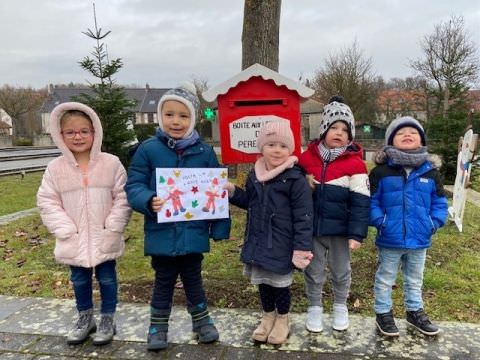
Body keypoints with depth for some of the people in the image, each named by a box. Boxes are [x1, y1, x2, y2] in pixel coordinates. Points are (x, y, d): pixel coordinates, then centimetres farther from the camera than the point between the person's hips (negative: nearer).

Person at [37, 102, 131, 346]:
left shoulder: (111, 163, -8)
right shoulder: (55, 168, -4)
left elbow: (123, 197, -6)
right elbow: (47, 201, -2)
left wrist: (113, 227, -13)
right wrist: (65, 230, -10)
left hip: (104, 238, -2)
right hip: (74, 240, 2)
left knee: (107, 278, 11)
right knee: (79, 280, 18)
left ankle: (107, 320, 29)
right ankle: (85, 318, 38)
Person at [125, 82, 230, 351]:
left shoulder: (205, 152, -2)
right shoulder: (148, 149, -7)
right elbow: (134, 186, -5)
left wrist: (220, 227, 1)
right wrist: (148, 201, -26)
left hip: (194, 233, 1)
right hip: (162, 233, -1)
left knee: (193, 278, 18)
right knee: (164, 281, 15)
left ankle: (202, 321, 39)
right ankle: (158, 326, 35)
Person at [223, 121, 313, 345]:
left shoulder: (295, 179, -15)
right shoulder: (254, 176, 4)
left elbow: (303, 217, -15)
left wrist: (302, 247, -18)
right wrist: (233, 192, 1)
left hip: (281, 245, -5)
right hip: (258, 241, 6)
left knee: (280, 283, 11)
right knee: (262, 281, 18)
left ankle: (282, 319, 35)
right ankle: (268, 316, 40)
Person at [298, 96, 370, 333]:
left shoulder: (355, 164, -10)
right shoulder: (307, 158, -2)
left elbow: (360, 202, -11)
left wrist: (357, 233, -13)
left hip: (340, 229, -1)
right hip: (312, 228, 2)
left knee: (341, 271, 17)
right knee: (314, 271, 14)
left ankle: (340, 307, 39)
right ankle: (314, 308, 34)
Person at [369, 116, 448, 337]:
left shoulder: (431, 171, 0)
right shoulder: (381, 171, -11)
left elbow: (439, 202, 6)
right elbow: (370, 201, -8)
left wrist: (435, 222, -6)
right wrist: (379, 220, -18)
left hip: (420, 239, 4)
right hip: (390, 239, -3)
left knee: (415, 279, 23)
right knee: (385, 279, 13)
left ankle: (415, 311, 43)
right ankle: (383, 313, 31)